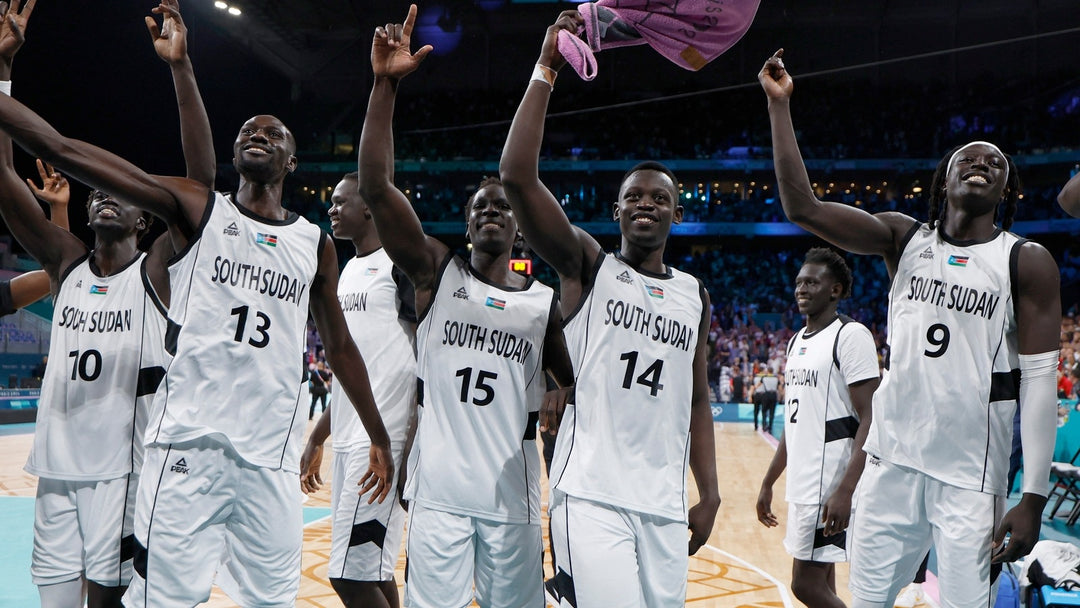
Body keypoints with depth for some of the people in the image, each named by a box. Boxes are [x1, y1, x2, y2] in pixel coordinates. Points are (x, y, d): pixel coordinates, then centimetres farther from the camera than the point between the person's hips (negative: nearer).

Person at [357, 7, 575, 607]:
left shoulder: (546, 301, 7)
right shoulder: (436, 273, 1)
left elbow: (574, 391, 14)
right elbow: (375, 188, -11)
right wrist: (385, 84, -18)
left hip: (513, 497, 2)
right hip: (438, 491, -2)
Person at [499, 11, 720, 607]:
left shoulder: (695, 295, 14)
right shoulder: (586, 264, 1)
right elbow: (516, 176, -12)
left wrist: (709, 493, 10)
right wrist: (545, 70, -11)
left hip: (664, 504, 5)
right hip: (590, 495, -5)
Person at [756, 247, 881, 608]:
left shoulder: (851, 335, -12)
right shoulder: (796, 341, 15)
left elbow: (870, 420, -17)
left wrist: (845, 490, -26)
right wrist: (768, 483, 19)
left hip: (830, 484, -9)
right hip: (802, 484, 9)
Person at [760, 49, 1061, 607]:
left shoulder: (1027, 262, -3)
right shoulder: (905, 239, 5)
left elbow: (1039, 382, -6)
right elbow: (802, 207, -6)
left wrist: (1033, 498, -12)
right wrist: (779, 105, -10)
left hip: (971, 477, -2)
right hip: (892, 461, 3)